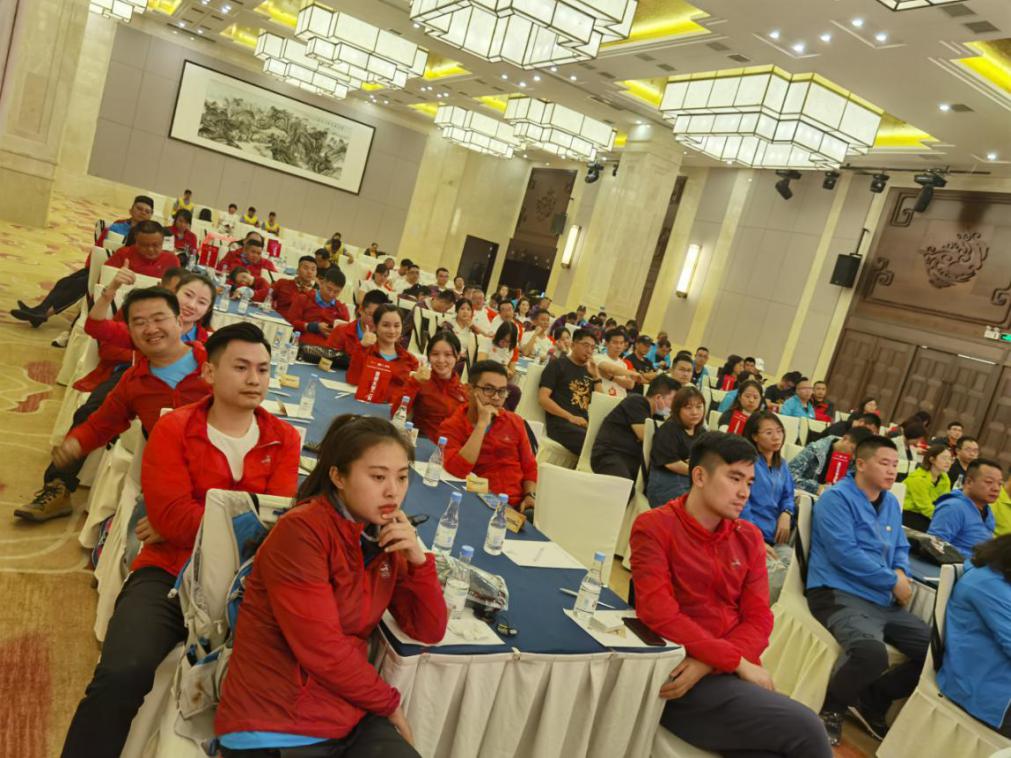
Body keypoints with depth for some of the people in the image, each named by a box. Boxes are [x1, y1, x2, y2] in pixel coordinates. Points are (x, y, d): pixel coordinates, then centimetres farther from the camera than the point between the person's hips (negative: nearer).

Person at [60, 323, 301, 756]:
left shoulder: (284, 439, 6)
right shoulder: (173, 429, 2)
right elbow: (170, 516, -12)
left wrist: (191, 522, -8)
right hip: (168, 574, -1)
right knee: (121, 677, -24)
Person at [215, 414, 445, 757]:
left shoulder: (386, 539, 4)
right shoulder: (300, 531, -18)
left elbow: (430, 632, 4)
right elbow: (322, 652, -20)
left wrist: (417, 559, -11)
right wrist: (389, 702, -5)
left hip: (349, 718, 6)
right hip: (274, 728, -6)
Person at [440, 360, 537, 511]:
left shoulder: (515, 422, 11)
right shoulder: (451, 427, -1)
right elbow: (457, 471, -17)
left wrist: (530, 496, -3)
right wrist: (482, 424, -15)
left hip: (516, 505, 4)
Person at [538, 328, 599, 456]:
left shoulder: (589, 371, 23)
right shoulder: (558, 364, 7)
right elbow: (542, 398, -4)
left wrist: (596, 376, 8)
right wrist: (570, 417, -14)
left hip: (583, 425, 5)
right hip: (560, 424, -5)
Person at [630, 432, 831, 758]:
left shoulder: (749, 537, 9)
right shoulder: (653, 528, -8)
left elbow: (759, 620, 3)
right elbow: (658, 615, -18)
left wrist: (708, 663, -14)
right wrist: (736, 661, -16)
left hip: (732, 675, 5)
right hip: (678, 678, -5)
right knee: (805, 728, -17)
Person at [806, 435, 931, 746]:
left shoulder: (891, 503, 17)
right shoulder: (837, 497, -8)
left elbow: (901, 548, 23)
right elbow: (845, 553, -17)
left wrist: (901, 573, -1)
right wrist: (893, 581, -11)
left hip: (886, 601, 9)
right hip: (840, 595, -9)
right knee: (872, 653, -35)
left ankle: (872, 701, 15)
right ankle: (832, 705, -3)